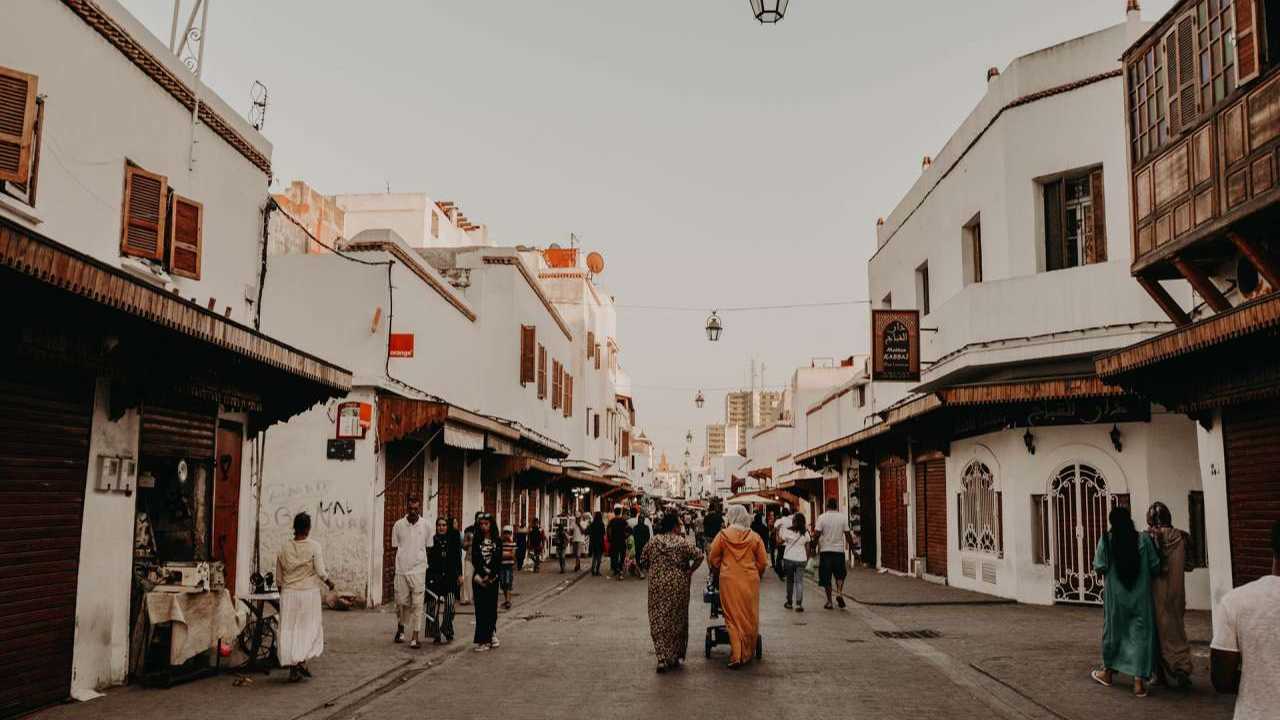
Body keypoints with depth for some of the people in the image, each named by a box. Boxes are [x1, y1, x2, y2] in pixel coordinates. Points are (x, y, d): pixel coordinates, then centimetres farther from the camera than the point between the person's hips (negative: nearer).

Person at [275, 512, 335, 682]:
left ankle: (293, 669, 7)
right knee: (310, 627, 10)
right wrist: (329, 582, 8)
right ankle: (302, 660, -4)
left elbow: (279, 578, 8)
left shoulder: (284, 548, 2)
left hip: (288, 593, 3)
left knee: (288, 630, 7)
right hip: (309, 592, -3)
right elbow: (320, 571, -12)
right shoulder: (314, 546, -9)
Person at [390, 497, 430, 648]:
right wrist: (402, 561, 0)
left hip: (419, 570, -1)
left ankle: (414, 638, 1)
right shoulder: (398, 525, 1)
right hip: (401, 570, 1)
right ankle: (400, 629, 34)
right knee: (401, 602, 7)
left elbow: (428, 547, 9)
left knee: (417, 604, -3)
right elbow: (395, 547, 9)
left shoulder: (425, 525, 1)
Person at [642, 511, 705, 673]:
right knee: (677, 620, 12)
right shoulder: (682, 542, -6)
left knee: (658, 620, 5)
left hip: (657, 585, 1)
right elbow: (699, 555, -16)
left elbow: (643, 561, 5)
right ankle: (674, 658, 20)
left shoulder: (653, 541, 1)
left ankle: (662, 658, -6)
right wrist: (690, 571, -4)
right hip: (678, 585, -1)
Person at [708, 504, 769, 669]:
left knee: (733, 618, 5)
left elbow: (713, 559, 1)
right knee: (749, 617, 13)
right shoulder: (755, 537, -2)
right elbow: (763, 562, 2)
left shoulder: (723, 535, -5)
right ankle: (748, 654, 22)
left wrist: (721, 569, 19)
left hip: (729, 581, -1)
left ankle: (736, 656, -1)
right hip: (750, 581, 1)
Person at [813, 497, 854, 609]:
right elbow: (847, 534, 1)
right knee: (840, 574, 17)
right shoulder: (843, 517, -1)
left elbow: (817, 534, -11)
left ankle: (829, 601, 8)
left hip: (825, 550, -1)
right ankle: (839, 593, -4)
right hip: (839, 550, 1)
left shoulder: (821, 517, -5)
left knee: (826, 577, 6)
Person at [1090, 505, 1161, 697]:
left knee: (1114, 630, 16)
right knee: (1141, 633, 4)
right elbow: (1155, 567, -4)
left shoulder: (1106, 540, -8)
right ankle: (1139, 679, -2)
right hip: (1141, 596, 0)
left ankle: (1109, 671, 32)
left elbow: (1099, 567, -10)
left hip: (1116, 596, 1)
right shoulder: (1144, 539, -7)